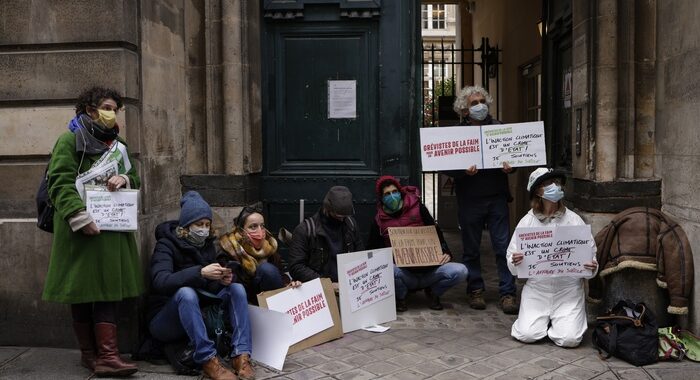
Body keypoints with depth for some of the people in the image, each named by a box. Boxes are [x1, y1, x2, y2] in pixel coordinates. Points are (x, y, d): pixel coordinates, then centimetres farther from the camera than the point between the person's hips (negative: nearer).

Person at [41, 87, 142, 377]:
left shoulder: (117, 145, 19)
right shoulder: (69, 140, -2)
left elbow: (134, 179, 21)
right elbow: (60, 184, -12)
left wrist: (124, 180, -5)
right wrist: (80, 218, -24)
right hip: (82, 230, -5)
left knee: (109, 288, 0)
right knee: (82, 288, 2)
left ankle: (107, 355, 1)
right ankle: (89, 352, 13)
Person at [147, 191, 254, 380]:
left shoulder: (207, 244, 7)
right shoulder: (166, 245, -12)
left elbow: (212, 287, 7)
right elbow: (160, 282, -30)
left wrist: (223, 280, -17)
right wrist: (200, 272, -40)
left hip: (200, 313, 6)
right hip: (164, 320, -6)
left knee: (236, 288, -14)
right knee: (186, 292, -36)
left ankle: (240, 354, -24)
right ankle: (208, 360, -35)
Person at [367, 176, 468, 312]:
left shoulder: (417, 208, 4)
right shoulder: (379, 221, 5)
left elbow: (436, 232, 8)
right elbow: (371, 250, 10)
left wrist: (445, 252, -7)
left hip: (428, 270, 1)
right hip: (404, 273, -1)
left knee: (460, 271, -24)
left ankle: (433, 293, 7)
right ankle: (400, 297, -1)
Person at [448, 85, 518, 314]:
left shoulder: (498, 128, 8)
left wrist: (510, 166, -10)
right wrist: (464, 171, -22)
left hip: (497, 197, 1)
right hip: (469, 200, -1)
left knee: (503, 246, 0)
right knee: (471, 248, 9)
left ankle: (507, 293, 8)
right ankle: (475, 290, 23)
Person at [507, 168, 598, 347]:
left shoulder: (574, 220, -1)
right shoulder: (527, 221, -1)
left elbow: (590, 254, 1)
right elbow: (511, 257, -1)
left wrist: (592, 267, -21)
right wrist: (514, 261, -24)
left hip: (568, 288, 0)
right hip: (536, 287, 0)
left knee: (569, 338, -15)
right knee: (527, 334, -13)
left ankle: (569, 319, 21)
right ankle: (543, 318, 21)